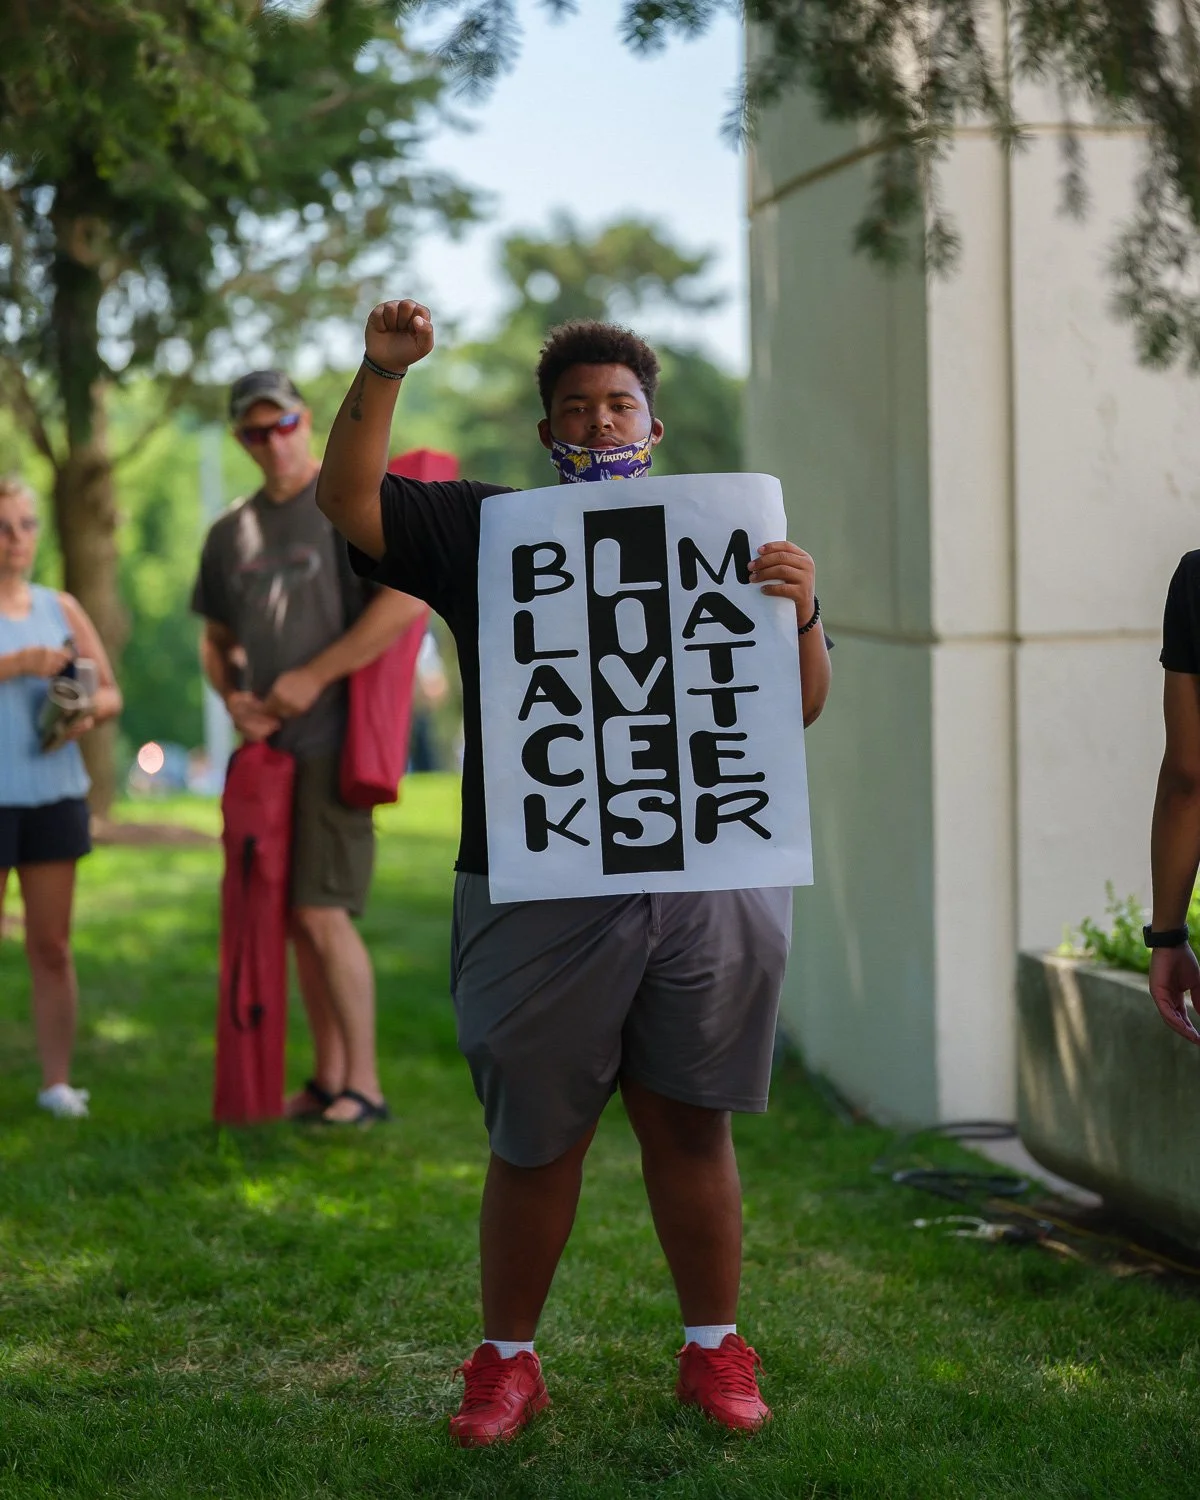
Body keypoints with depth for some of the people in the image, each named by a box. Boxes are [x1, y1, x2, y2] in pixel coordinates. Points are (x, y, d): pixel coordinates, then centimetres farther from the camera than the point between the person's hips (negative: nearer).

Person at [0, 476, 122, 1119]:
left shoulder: (60, 607, 11)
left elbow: (111, 692, 11)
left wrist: (87, 714, -10)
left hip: (55, 793, 4)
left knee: (52, 945, 5)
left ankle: (57, 1080, 10)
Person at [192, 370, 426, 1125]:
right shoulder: (231, 532, 14)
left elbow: (404, 599, -19)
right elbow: (216, 637, 23)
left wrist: (313, 677, -18)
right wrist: (232, 696, 2)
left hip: (333, 740, -7)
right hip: (270, 744, 7)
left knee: (324, 912, -11)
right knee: (297, 917, 9)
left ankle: (364, 1085, -4)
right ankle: (327, 1078, 17)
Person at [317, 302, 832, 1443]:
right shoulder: (484, 532, 11)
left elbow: (803, 706, 8)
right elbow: (348, 503, 0)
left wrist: (798, 615, -13)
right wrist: (382, 375, -13)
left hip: (701, 888, 1)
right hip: (536, 891, -1)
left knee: (688, 1128, 6)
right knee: (535, 1139, 6)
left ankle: (714, 1349, 19)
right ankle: (507, 1360, 19)